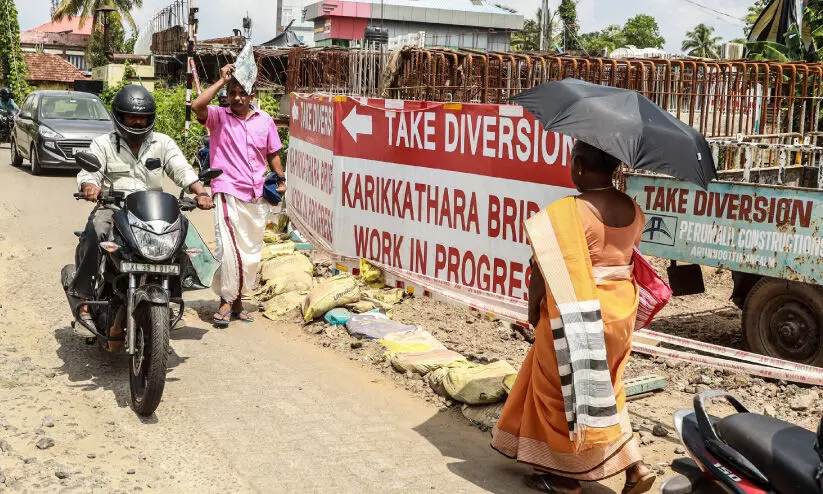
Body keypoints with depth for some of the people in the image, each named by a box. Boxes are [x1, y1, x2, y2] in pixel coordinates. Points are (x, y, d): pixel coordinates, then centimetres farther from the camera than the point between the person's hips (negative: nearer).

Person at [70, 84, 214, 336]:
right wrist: (90, 187, -30)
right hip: (112, 206, -1)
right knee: (94, 235, -33)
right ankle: (85, 300, -27)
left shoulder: (162, 143, 12)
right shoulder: (103, 144, 9)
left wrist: (200, 192, -20)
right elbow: (89, 172, -4)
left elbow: (182, 169, 0)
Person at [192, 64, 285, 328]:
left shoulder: (264, 120, 11)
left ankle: (237, 299, 26)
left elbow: (272, 154, 19)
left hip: (257, 197, 5)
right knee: (228, 248, -16)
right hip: (228, 193, -5)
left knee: (252, 252, 11)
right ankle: (226, 300, -1)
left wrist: (281, 179, 7)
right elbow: (197, 106, -22)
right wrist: (221, 80, -16)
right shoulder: (218, 116, -1)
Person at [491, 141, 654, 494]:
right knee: (604, 388, 22)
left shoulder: (565, 213, -20)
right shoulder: (634, 211, 1)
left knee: (564, 391, 10)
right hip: (620, 310, 7)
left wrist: (533, 309, -2)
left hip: (575, 315, -7)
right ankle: (634, 466, 20)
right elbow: (626, 259, 9)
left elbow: (544, 269, -16)